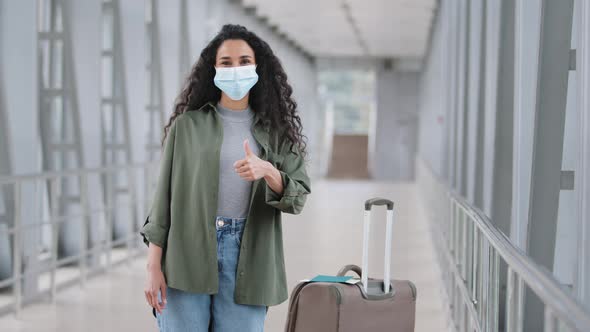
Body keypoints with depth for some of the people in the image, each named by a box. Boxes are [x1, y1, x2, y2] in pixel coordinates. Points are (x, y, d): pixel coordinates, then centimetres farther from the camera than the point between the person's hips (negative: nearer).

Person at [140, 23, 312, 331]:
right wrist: (153, 266, -3)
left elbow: (297, 198, 1)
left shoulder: (275, 131, 9)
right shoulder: (187, 125, 5)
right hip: (186, 255, -1)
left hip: (246, 262, 1)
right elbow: (164, 194, 4)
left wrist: (268, 171, -20)